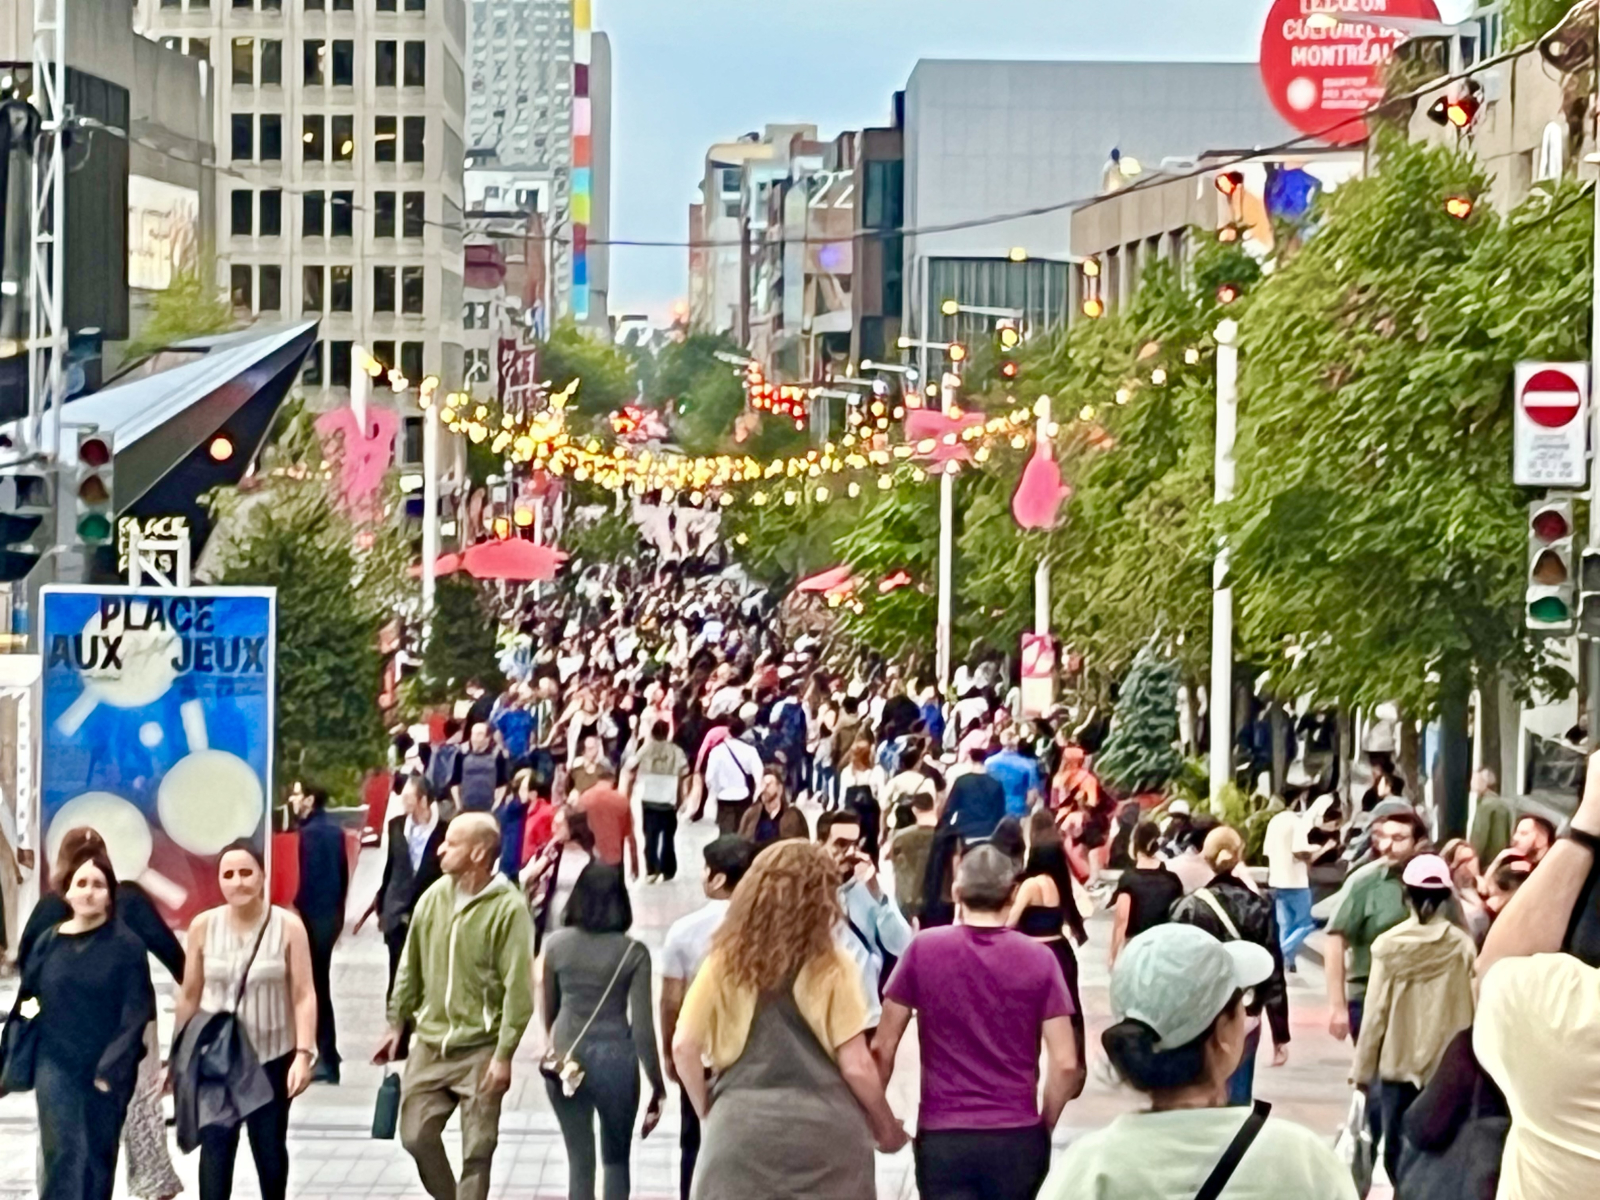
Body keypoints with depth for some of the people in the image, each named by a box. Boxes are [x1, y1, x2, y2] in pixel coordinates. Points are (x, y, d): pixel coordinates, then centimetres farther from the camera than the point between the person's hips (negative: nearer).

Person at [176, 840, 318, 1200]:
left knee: (270, 1149, 13)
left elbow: (303, 995, -10)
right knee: (215, 1149, -4)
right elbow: (189, 995, 4)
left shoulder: (288, 926, -9)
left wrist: (304, 1053, -18)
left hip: (272, 1056, -1)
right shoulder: (203, 926, -3)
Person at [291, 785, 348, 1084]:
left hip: (313, 915, -9)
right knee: (320, 983, 15)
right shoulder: (335, 831, 12)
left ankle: (327, 1059, -3)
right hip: (332, 914, 9)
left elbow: (307, 875, -19)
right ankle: (328, 1056, 19)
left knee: (315, 984, -4)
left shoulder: (309, 832, -14)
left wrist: (298, 909, -14)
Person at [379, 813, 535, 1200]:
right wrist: (397, 1024, 13)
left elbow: (518, 988, -14)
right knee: (416, 1135, 6)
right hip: (430, 1042, 5)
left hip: (480, 1049, -5)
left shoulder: (508, 908, -14)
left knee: (477, 1152, 1)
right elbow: (410, 967, 12)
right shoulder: (434, 897, 2)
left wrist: (504, 1054, -17)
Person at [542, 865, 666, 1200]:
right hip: (616, 1059, -2)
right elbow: (642, 1024, -8)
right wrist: (656, 1082, 0)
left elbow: (548, 1009, 10)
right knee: (617, 1160, 14)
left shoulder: (557, 944, -2)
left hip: (566, 1058, 2)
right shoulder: (633, 952, -8)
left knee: (579, 1160, 10)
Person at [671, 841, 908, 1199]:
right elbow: (856, 1065, -4)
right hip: (823, 1130, -1)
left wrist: (708, 1112, 14)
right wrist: (886, 1127, 12)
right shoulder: (831, 966, -3)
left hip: (741, 1129, 1)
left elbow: (684, 1047, 1)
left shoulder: (726, 962, 4)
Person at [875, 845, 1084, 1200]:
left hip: (942, 1137, -1)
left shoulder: (924, 949, -3)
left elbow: (883, 1048, 1)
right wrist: (1044, 1126, 10)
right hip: (1018, 1137, 1)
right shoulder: (1039, 958, -3)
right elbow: (1066, 1064, -5)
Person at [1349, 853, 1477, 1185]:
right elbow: (1469, 1010, -4)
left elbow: (1375, 1012, -6)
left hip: (1397, 1063, -1)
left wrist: (1363, 1067, 4)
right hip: (1448, 1066, 1)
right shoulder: (1462, 946, -7)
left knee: (1397, 1149, 8)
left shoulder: (1389, 945, -7)